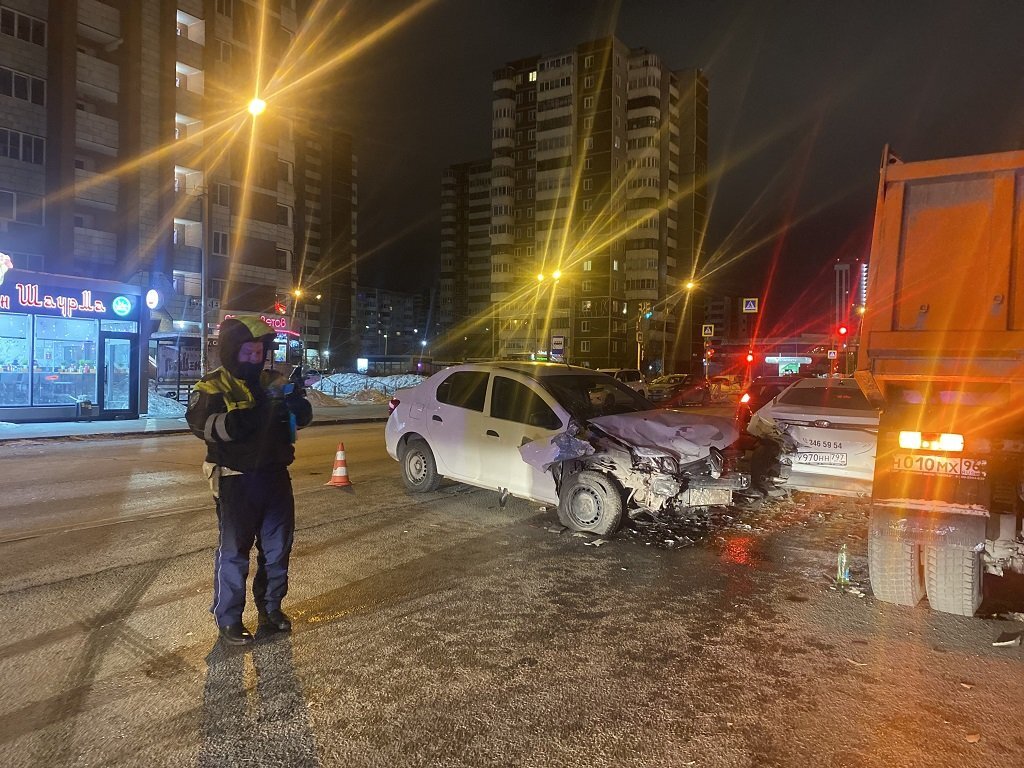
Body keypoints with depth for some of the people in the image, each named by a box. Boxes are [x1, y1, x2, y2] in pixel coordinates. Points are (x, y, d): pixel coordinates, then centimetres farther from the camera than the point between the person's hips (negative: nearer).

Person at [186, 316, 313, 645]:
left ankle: (270, 608, 33)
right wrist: (242, 420, -37)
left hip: (275, 476, 5)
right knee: (233, 551, 4)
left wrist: (296, 403, -16)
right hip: (236, 480, -5)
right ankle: (228, 619, 20)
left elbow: (302, 419, 8)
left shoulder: (274, 381, 8)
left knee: (278, 547, 14)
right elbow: (200, 423, -21)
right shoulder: (213, 385, -6)